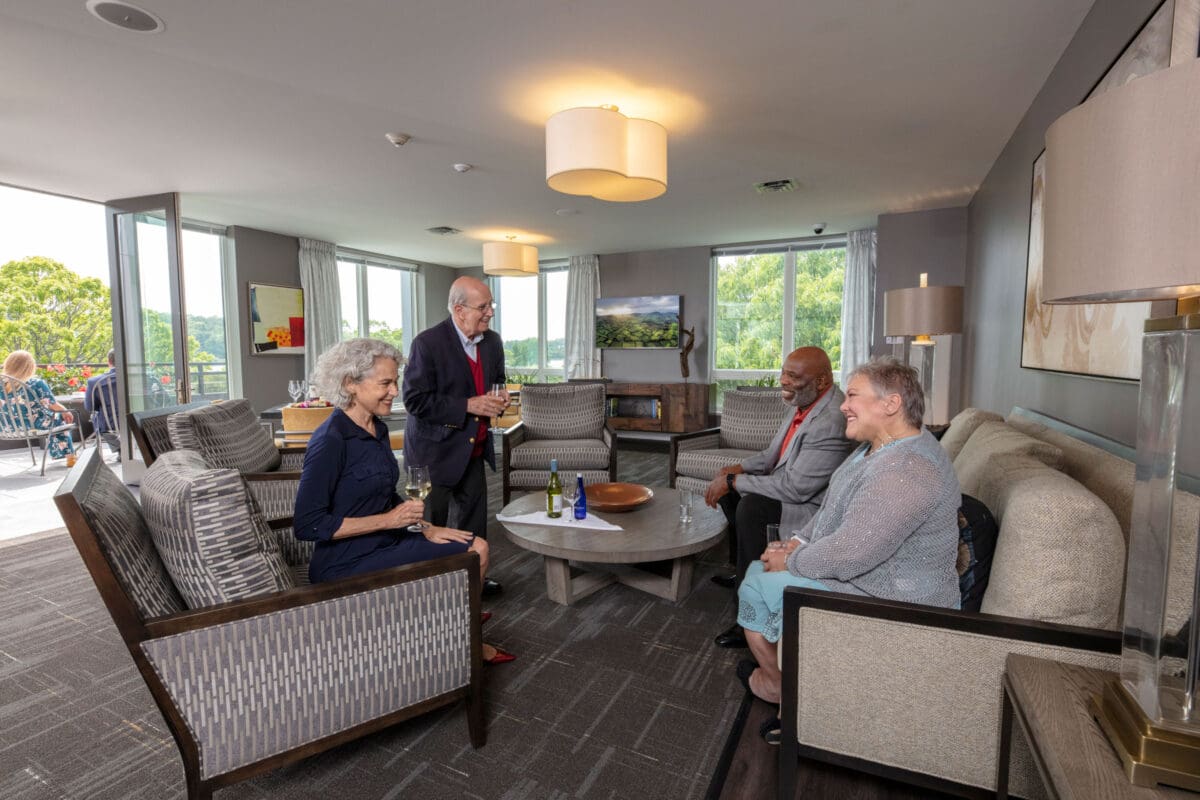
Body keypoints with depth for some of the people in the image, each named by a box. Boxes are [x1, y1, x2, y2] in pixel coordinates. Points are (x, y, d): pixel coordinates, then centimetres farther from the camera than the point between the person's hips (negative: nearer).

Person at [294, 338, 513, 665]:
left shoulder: (378, 429, 6)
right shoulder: (330, 441, -21)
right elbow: (307, 525, -22)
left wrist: (427, 528, 0)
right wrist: (387, 520, -22)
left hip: (386, 542, 8)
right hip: (347, 564, -8)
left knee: (477, 548, 1)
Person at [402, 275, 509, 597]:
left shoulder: (492, 341, 2)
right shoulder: (428, 343, -18)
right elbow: (415, 400, -20)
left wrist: (500, 399, -5)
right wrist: (468, 406, -24)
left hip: (473, 448, 7)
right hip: (435, 450, -6)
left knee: (474, 515, 16)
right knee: (432, 522, 6)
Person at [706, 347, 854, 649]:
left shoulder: (831, 422, -30)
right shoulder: (806, 402, 1)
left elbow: (795, 488, -31)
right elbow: (775, 453, 14)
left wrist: (733, 481, -22)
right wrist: (738, 469, -2)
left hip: (816, 507, -10)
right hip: (790, 486, 10)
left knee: (751, 506, -30)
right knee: (727, 487, 12)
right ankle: (744, 568, 26)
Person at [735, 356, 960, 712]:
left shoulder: (905, 471, -31)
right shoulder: (881, 448, 5)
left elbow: (847, 555, -32)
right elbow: (833, 507, 15)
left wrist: (791, 561, -16)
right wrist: (799, 544, 2)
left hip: (883, 602, -10)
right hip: (862, 574, 10)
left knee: (756, 587, -5)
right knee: (760, 568, 12)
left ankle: (776, 683, 21)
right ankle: (779, 669, 27)